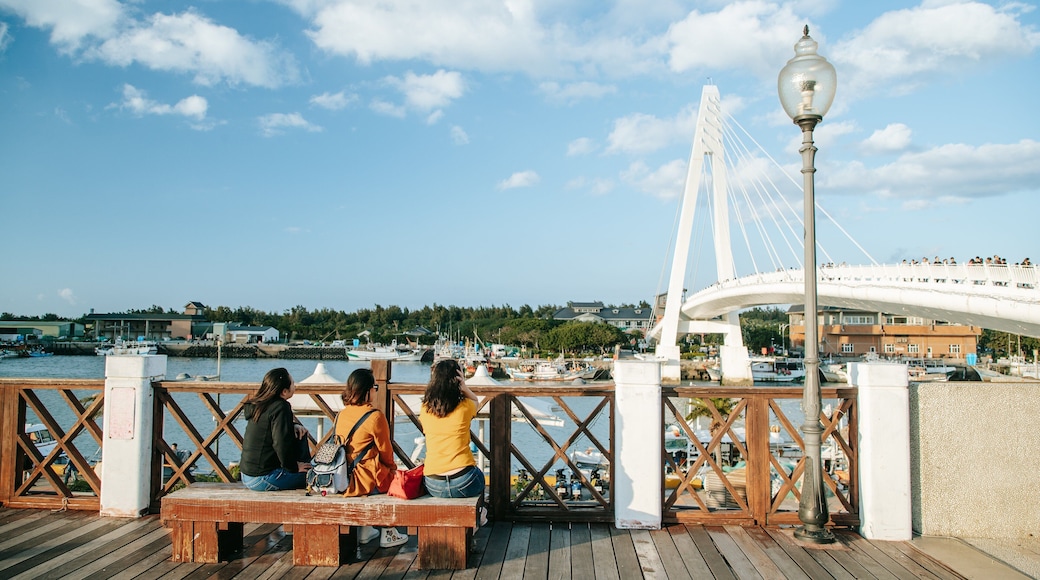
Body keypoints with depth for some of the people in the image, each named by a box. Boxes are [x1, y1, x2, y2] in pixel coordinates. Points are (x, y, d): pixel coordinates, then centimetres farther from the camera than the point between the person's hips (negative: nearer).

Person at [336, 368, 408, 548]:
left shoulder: (341, 415, 5)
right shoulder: (375, 416, -17)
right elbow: (385, 451, -7)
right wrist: (392, 466, 14)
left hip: (344, 480, 7)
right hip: (368, 479, -7)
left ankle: (365, 531, 34)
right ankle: (388, 534, 23)